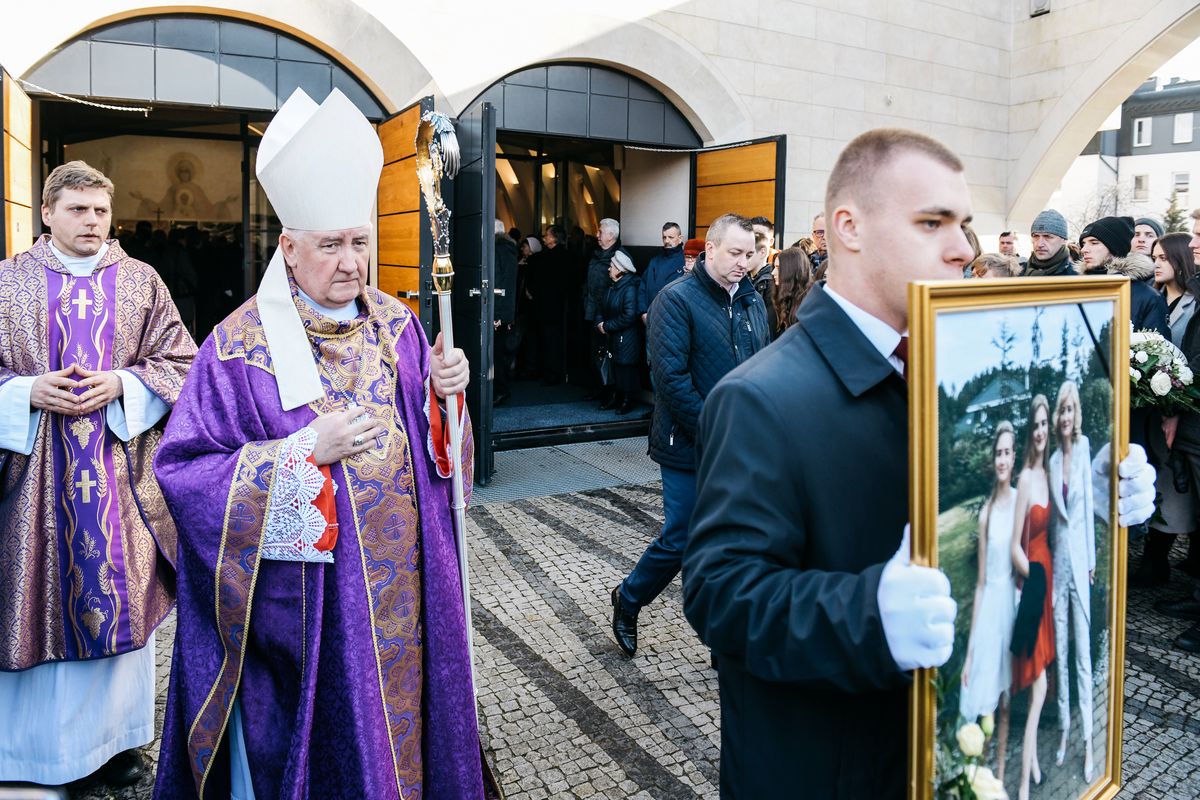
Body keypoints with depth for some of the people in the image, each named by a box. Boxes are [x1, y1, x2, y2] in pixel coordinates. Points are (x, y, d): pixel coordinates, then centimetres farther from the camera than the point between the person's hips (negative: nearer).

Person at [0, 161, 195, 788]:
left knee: (118, 594, 5)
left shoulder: (141, 282, 6)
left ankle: (117, 734, 21)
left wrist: (120, 384, -11)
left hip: (122, 470, 0)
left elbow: (180, 361, 3)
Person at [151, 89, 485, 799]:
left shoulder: (395, 325, 4)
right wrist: (306, 450, -21)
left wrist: (443, 393, -11)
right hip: (302, 600, -4)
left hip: (400, 582, 5)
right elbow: (184, 472, -13)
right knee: (317, 740, 9)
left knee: (401, 718, 16)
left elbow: (430, 442, 10)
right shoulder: (240, 347, -11)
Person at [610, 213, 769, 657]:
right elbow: (671, 376, -19)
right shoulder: (677, 299, -11)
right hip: (691, 450, -6)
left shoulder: (753, 302, 10)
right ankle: (628, 601, 30)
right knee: (680, 540, 3)